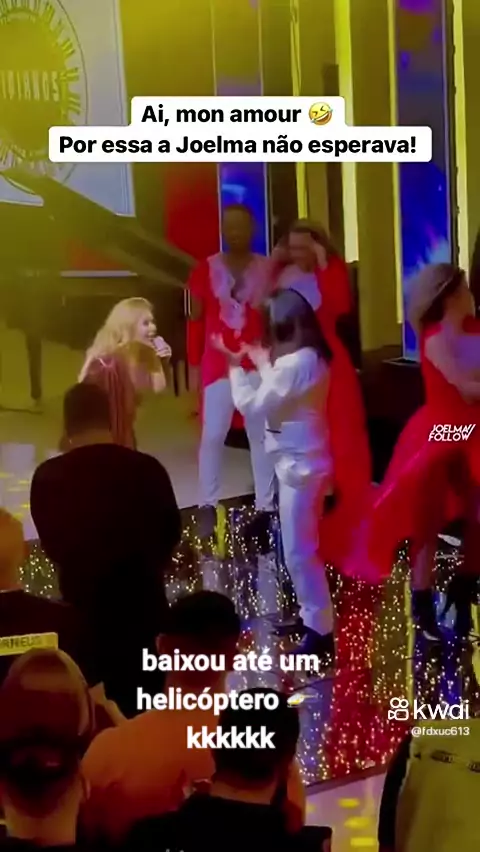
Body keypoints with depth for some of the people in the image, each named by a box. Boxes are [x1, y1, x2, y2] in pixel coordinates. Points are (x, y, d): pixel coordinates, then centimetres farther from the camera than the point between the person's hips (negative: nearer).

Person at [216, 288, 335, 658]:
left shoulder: (294, 363, -24)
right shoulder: (312, 358, 6)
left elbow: (255, 406, -20)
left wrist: (236, 367, -9)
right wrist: (263, 364, 15)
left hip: (299, 464, -10)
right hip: (307, 460, 10)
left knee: (299, 552, -3)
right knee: (304, 546, 20)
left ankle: (321, 630, 3)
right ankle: (312, 615, 31)